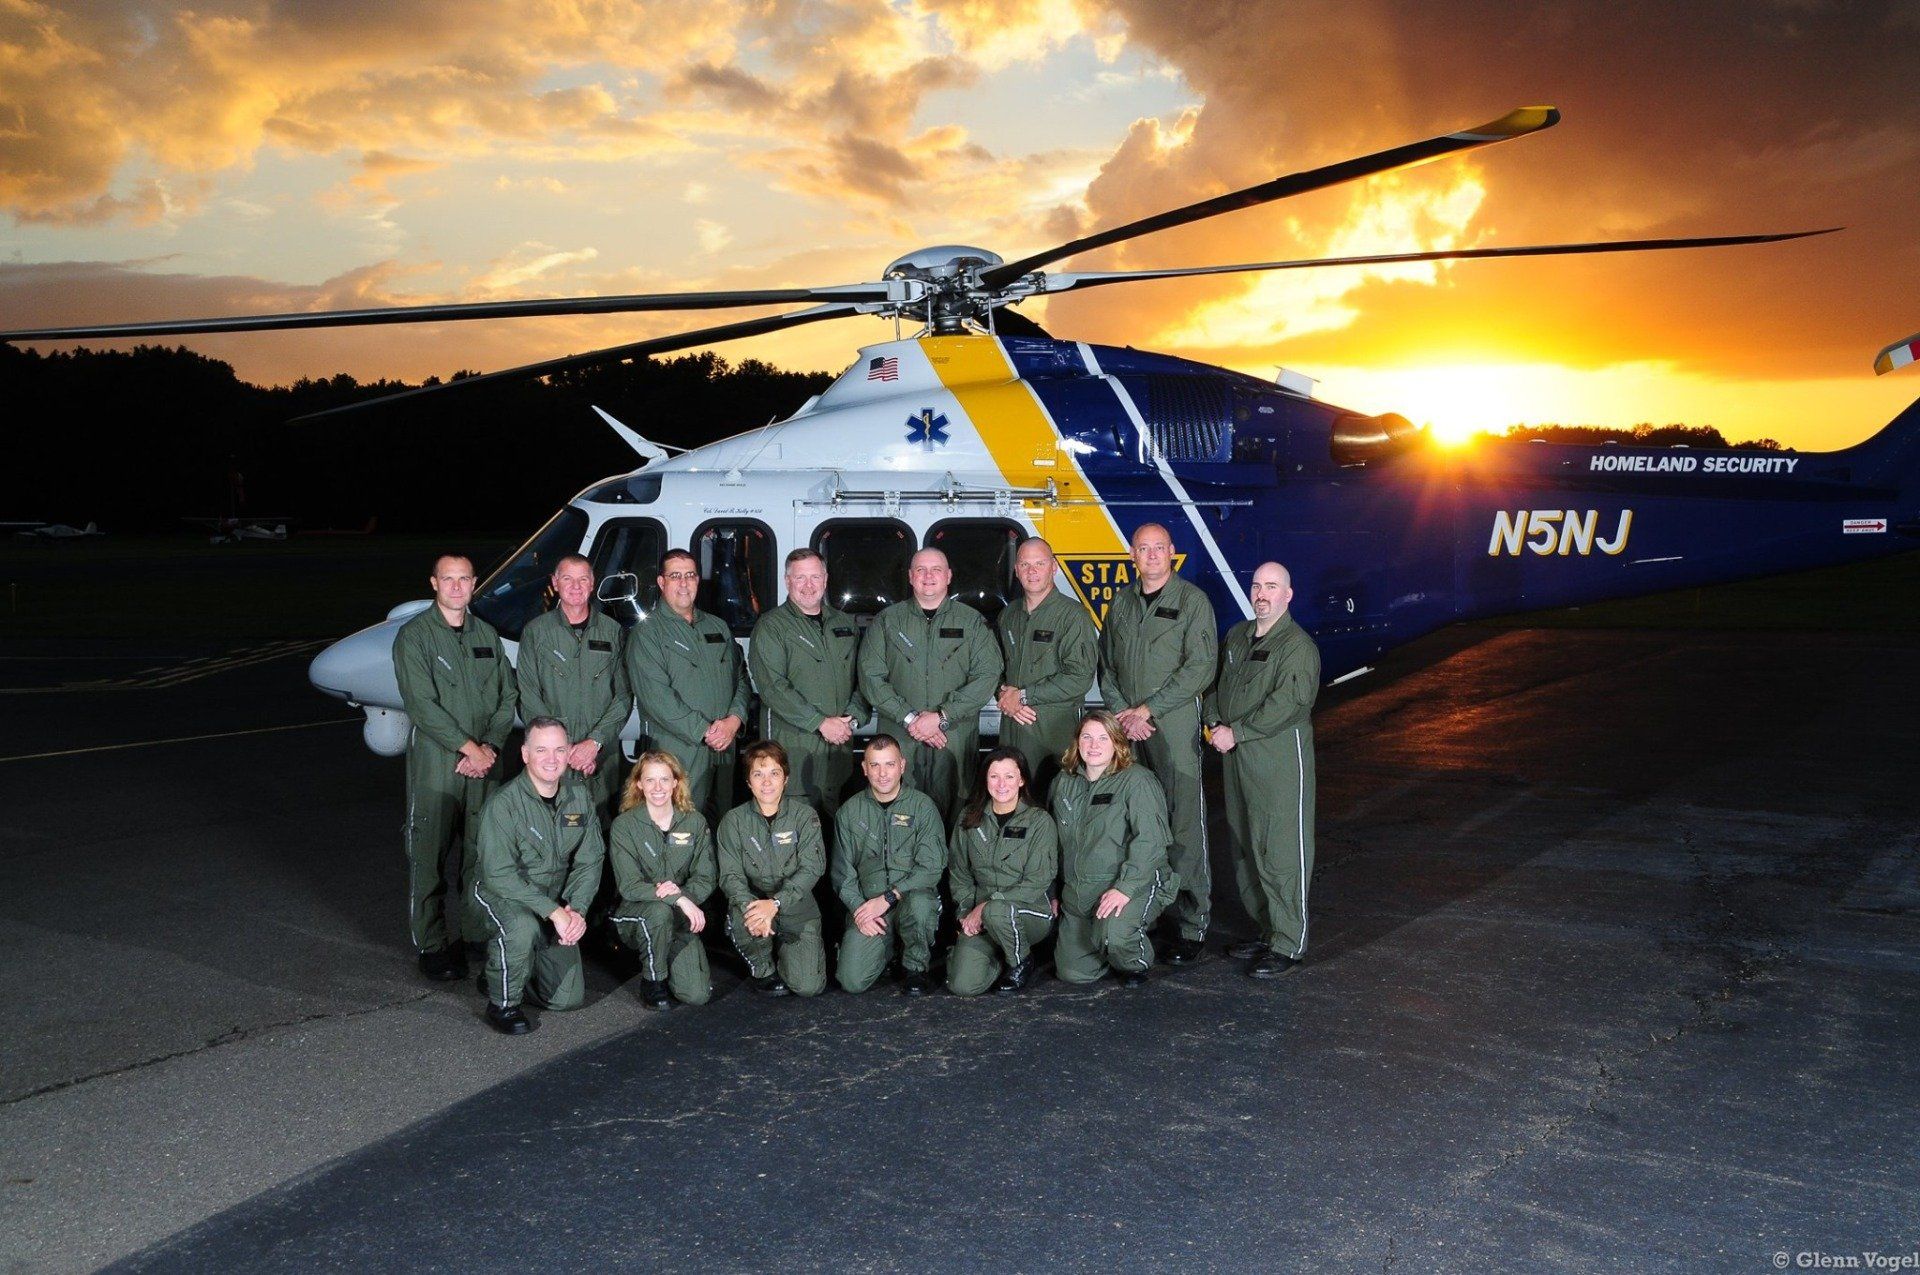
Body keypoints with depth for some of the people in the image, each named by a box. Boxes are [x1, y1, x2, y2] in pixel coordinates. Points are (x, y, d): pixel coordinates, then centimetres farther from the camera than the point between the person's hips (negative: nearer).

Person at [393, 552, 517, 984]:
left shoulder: (487, 634, 13)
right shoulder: (413, 636, -3)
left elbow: (506, 697, 10)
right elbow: (421, 704, -12)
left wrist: (490, 746, -5)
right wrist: (468, 747, -13)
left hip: (484, 761, 4)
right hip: (435, 762, -4)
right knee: (430, 854, -1)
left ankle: (475, 933, 16)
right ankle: (432, 945, 6)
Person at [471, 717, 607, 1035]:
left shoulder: (580, 798, -3)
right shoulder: (503, 804, -20)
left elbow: (590, 861, 0)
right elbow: (499, 875, -24)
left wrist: (576, 909, -17)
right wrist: (553, 911, -30)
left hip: (559, 903, 5)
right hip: (505, 896, -5)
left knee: (569, 998, 1)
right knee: (523, 927, -40)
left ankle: (520, 963, 30)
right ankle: (502, 1003, -14)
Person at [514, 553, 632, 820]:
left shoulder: (612, 631, 8)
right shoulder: (536, 631, 5)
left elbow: (624, 695, 4)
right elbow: (528, 698, 0)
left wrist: (595, 741, -10)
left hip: (602, 759, 1)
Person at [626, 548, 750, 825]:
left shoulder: (718, 627, 17)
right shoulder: (647, 632, -3)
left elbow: (741, 678, 14)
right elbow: (655, 696, -14)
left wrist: (733, 720, -6)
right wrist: (705, 732, -16)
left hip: (724, 750, 6)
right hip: (677, 753, -6)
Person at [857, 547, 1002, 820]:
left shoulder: (972, 621, 9)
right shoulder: (887, 621, 11)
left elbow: (988, 675, -1)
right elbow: (871, 676, 3)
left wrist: (942, 718, -10)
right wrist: (909, 718, -9)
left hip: (956, 739, 0)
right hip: (898, 738, 0)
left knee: (950, 813, -1)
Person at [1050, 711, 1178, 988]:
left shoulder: (1136, 780, -10)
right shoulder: (1064, 782, 11)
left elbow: (1150, 840, -19)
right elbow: (1056, 839, 19)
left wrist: (1125, 888, -26)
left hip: (1133, 885, -6)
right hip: (1077, 891, 6)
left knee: (1113, 935, -35)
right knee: (1073, 973, -1)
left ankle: (1138, 963, 1)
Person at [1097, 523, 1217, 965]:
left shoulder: (1192, 601, -2)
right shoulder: (1121, 603, 14)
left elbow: (1200, 668, -9)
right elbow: (1105, 665, 16)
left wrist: (1146, 710, -11)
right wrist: (1123, 713, -1)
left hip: (1175, 728, -5)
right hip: (1126, 731, 5)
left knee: (1184, 827, -5)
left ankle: (1192, 925, 0)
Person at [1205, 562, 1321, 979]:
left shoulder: (1297, 645, -11)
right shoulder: (1237, 635, 15)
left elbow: (1285, 704, -20)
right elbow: (1218, 683, 21)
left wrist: (1236, 733, -17)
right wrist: (1214, 722, 2)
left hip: (1279, 758, -8)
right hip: (1236, 757, 9)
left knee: (1280, 850, -6)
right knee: (1244, 846, 15)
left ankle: (1287, 944, 2)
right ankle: (1264, 928, 29)